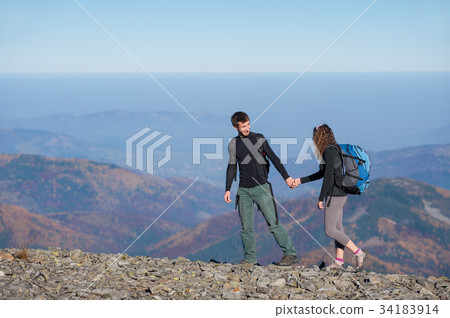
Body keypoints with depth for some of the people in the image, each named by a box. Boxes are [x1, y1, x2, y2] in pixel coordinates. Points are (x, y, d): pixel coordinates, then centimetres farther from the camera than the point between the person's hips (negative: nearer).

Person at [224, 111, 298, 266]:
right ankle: (250, 258, 10)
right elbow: (232, 167, 13)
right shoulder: (233, 144, 8)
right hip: (243, 191, 3)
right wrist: (227, 189, 8)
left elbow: (274, 158, 4)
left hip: (261, 188, -3)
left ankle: (290, 253, -2)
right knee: (246, 227, 2)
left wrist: (286, 177, -2)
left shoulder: (259, 139, 2)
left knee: (273, 223, -7)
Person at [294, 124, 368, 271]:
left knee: (330, 230, -6)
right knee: (337, 228, 12)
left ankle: (358, 252, -4)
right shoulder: (332, 150, 14)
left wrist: (321, 198, -16)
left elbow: (328, 176, -21)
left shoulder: (330, 151, -17)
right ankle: (339, 260, 17)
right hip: (339, 194, 10)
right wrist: (301, 180, 25)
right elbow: (322, 173, 23)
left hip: (335, 195, -10)